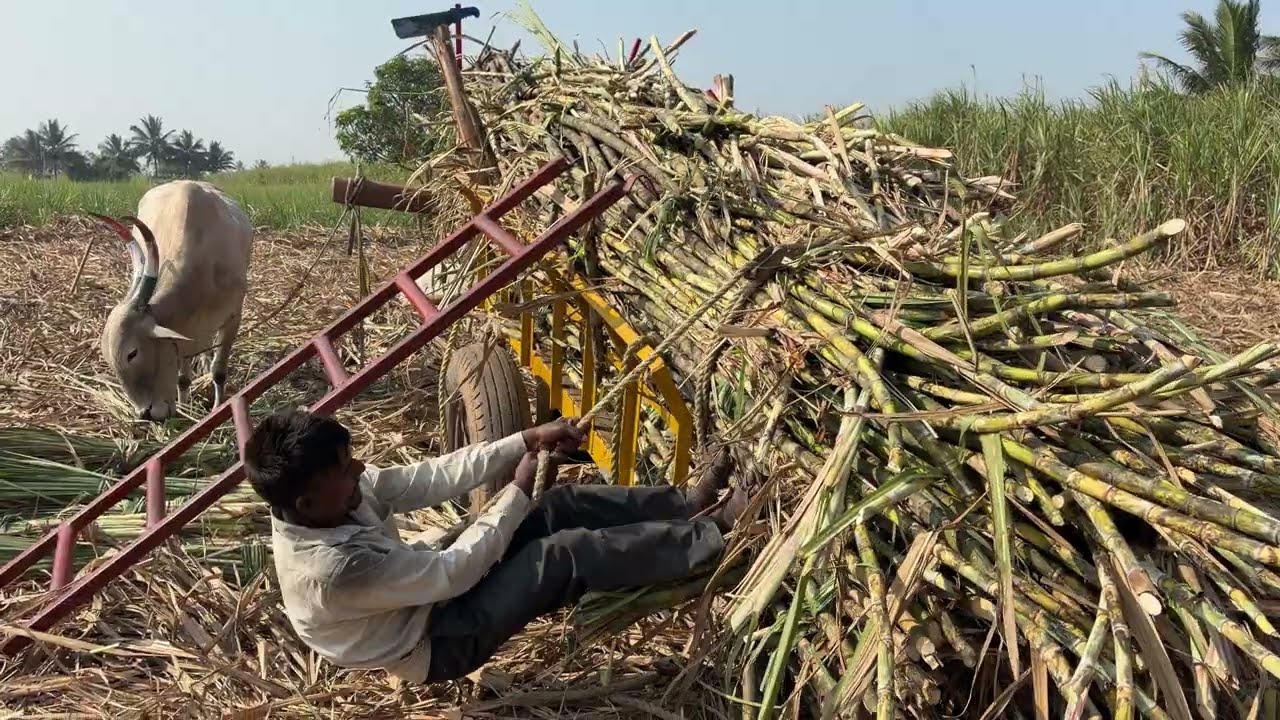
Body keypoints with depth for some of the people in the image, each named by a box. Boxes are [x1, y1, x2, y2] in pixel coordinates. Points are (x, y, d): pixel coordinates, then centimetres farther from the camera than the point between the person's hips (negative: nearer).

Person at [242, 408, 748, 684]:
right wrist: (518, 492, -18)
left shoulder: (331, 499, -11)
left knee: (562, 505, -4)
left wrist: (528, 440, -15)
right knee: (567, 554, -20)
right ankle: (712, 535, -8)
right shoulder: (331, 569, -36)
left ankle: (686, 505, 6)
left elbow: (431, 478, -9)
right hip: (437, 643, -8)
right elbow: (453, 571, -28)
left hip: (426, 593, 8)